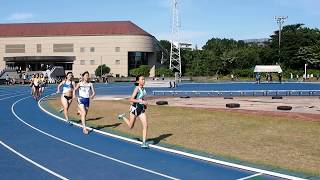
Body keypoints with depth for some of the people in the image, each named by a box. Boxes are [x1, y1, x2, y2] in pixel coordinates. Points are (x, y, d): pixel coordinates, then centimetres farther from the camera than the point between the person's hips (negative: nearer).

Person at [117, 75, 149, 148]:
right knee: (131, 126, 14)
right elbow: (131, 99, -25)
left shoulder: (143, 88, 2)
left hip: (142, 109, 6)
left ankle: (144, 143, -1)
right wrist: (141, 101, -30)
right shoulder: (137, 88, -18)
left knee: (145, 126, -7)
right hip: (135, 109, -6)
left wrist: (144, 103, 10)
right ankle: (122, 117, 40)